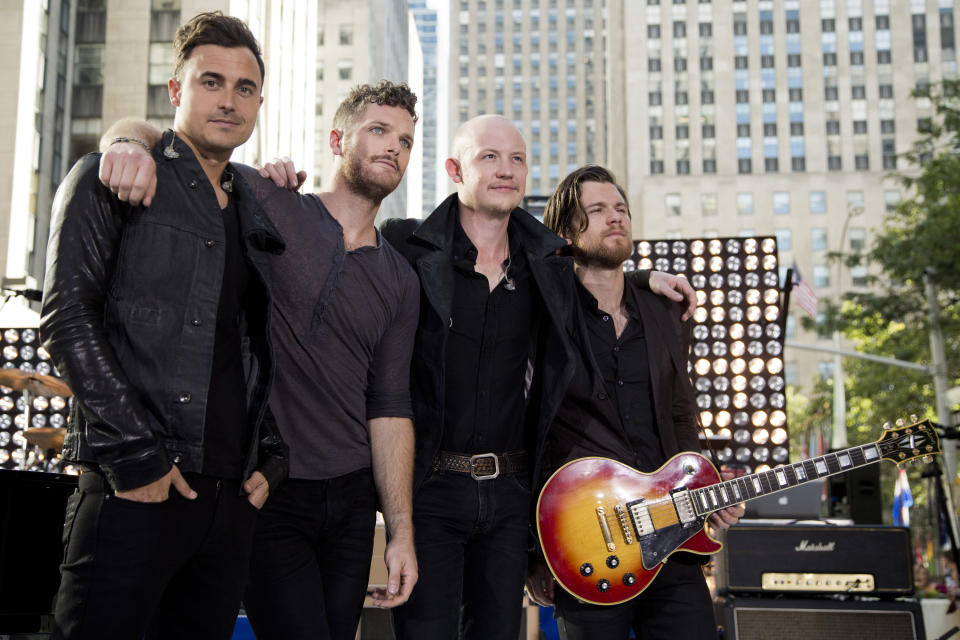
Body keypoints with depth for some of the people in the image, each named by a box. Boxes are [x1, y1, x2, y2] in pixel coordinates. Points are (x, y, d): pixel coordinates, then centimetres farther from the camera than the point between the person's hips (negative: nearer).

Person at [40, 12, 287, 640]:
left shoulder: (259, 208, 20)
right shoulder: (109, 181, 3)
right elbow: (68, 317, -7)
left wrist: (271, 458, 9)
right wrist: (135, 454, -14)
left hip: (232, 494, 6)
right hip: (136, 490, -5)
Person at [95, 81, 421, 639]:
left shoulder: (400, 280, 11)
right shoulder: (265, 205, -2)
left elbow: (389, 406, 9)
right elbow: (140, 129, -1)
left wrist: (402, 531, 3)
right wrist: (131, 146, -27)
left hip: (350, 499, 5)